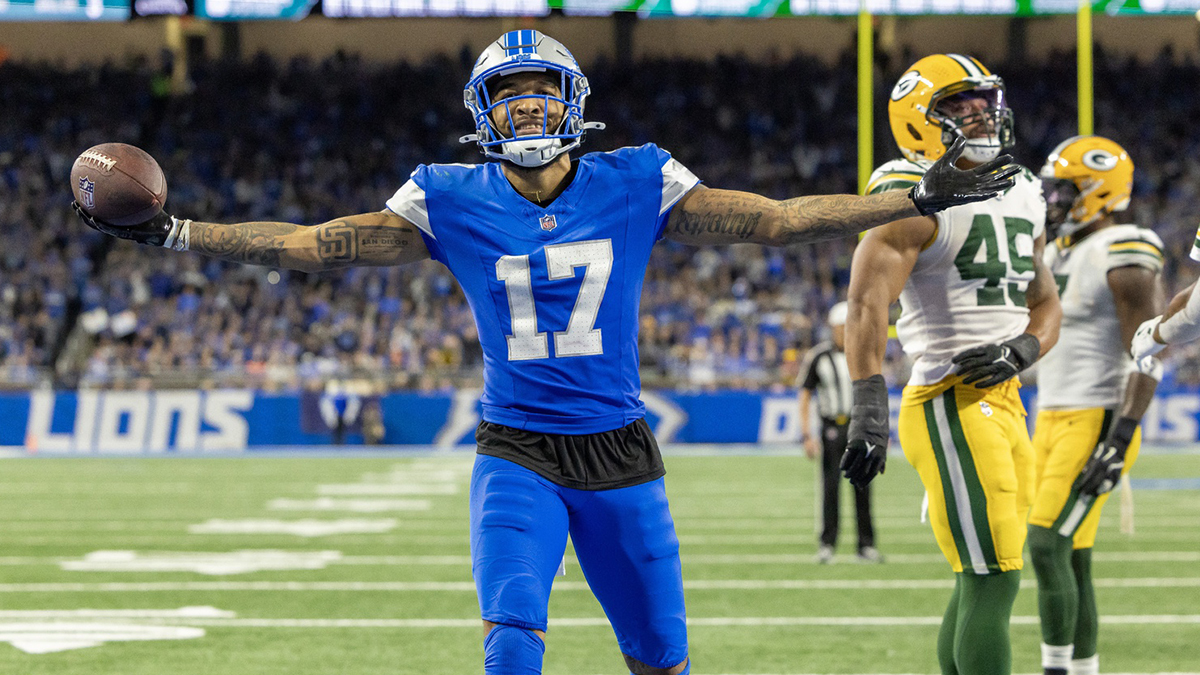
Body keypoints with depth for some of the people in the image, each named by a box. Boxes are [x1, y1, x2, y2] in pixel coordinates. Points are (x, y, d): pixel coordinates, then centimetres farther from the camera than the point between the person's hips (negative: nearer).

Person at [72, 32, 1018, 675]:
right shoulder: (453, 203, -3)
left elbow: (776, 220, -1)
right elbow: (315, 244, -3)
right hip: (518, 456, -1)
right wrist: (172, 233, -10)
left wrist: (919, 200, -5)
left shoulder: (636, 187, -2)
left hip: (619, 454, 1)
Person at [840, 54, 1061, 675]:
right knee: (993, 582, -13)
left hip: (1003, 403, 9)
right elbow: (867, 303, -22)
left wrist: (1020, 350, -3)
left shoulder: (1022, 198, 17)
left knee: (980, 586, 15)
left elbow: (1046, 304, 21)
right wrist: (867, 405, -35)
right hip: (952, 406, -9)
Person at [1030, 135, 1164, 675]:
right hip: (1054, 423, 9)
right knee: (1070, 559, 8)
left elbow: (1148, 358, -18)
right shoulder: (1058, 255, 15)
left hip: (1097, 424, -9)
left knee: (1048, 546, -16)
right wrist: (1043, 435, 22)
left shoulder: (1122, 257, -14)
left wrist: (1121, 438, -25)